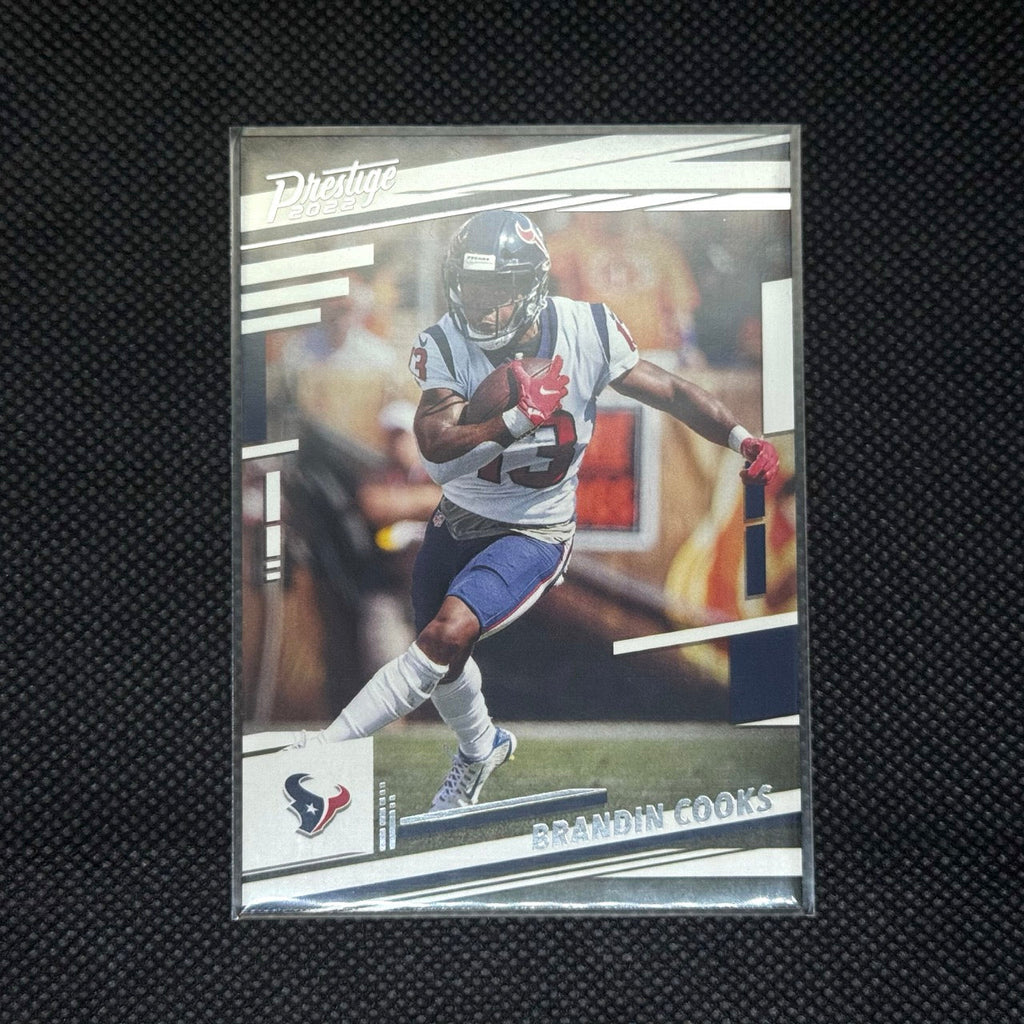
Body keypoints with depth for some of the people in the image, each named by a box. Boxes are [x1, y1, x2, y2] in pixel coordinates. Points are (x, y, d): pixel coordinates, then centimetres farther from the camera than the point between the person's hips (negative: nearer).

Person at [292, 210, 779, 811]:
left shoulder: (588, 331, -16)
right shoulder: (445, 347, -17)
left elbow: (671, 392, -4)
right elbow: (440, 457, -28)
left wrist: (744, 439, -14)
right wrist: (524, 416, -39)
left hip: (534, 532, -3)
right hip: (458, 520, 4)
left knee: (447, 635, -25)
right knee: (443, 657, 20)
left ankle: (313, 757, -17)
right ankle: (481, 750, 53)